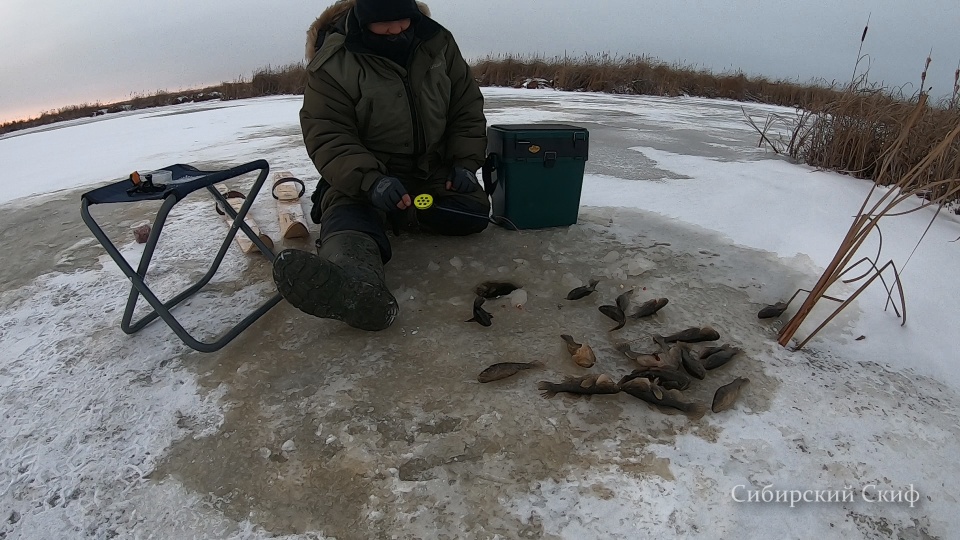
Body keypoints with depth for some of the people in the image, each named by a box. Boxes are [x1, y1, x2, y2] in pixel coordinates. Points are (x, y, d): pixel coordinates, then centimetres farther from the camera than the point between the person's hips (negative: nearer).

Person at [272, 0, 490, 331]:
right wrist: (370, 181, -37)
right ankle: (357, 285, -66)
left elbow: (467, 107, 6)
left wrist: (465, 162, -8)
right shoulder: (333, 62, -13)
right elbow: (327, 135, -19)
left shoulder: (438, 42, -1)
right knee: (350, 212, -35)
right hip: (363, 175, -4)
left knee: (474, 213, -19)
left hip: (434, 169, 4)